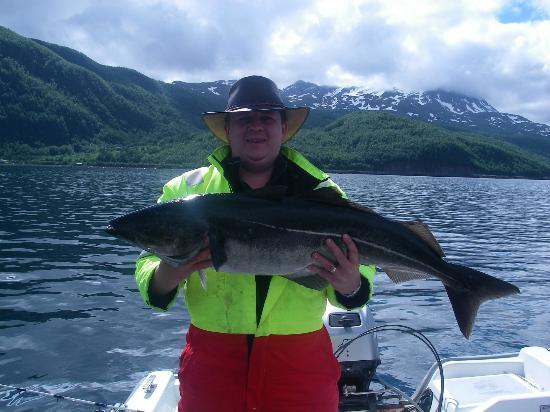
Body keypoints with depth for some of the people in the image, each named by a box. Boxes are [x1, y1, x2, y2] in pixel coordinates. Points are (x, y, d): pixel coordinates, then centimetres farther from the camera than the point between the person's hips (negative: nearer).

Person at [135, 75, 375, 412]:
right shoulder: (186, 190, -1)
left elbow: (359, 268, 2)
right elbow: (149, 264, -2)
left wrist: (350, 286, -21)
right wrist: (165, 277, -25)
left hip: (301, 360, 1)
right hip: (211, 356, 0)